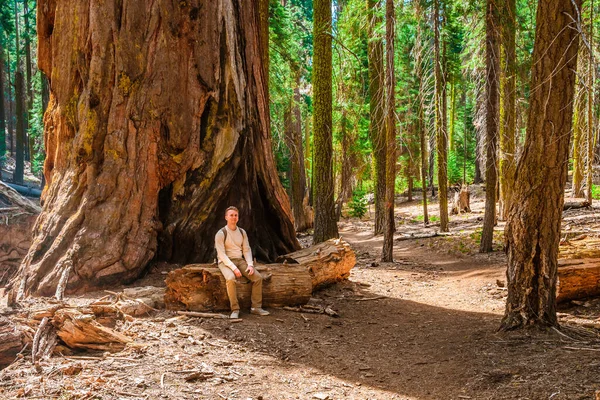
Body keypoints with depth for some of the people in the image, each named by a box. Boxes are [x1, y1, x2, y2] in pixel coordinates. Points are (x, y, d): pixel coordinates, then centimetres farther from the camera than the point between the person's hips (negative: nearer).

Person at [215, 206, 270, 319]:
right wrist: (234, 268, -24)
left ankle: (256, 307, -7)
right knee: (231, 279, -37)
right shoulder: (221, 234, -10)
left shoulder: (242, 232, 8)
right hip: (225, 262, -5)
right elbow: (221, 254, -16)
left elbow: (247, 250, 8)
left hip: (240, 260, 5)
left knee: (258, 277, -16)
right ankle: (235, 309, -26)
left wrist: (250, 264, -10)